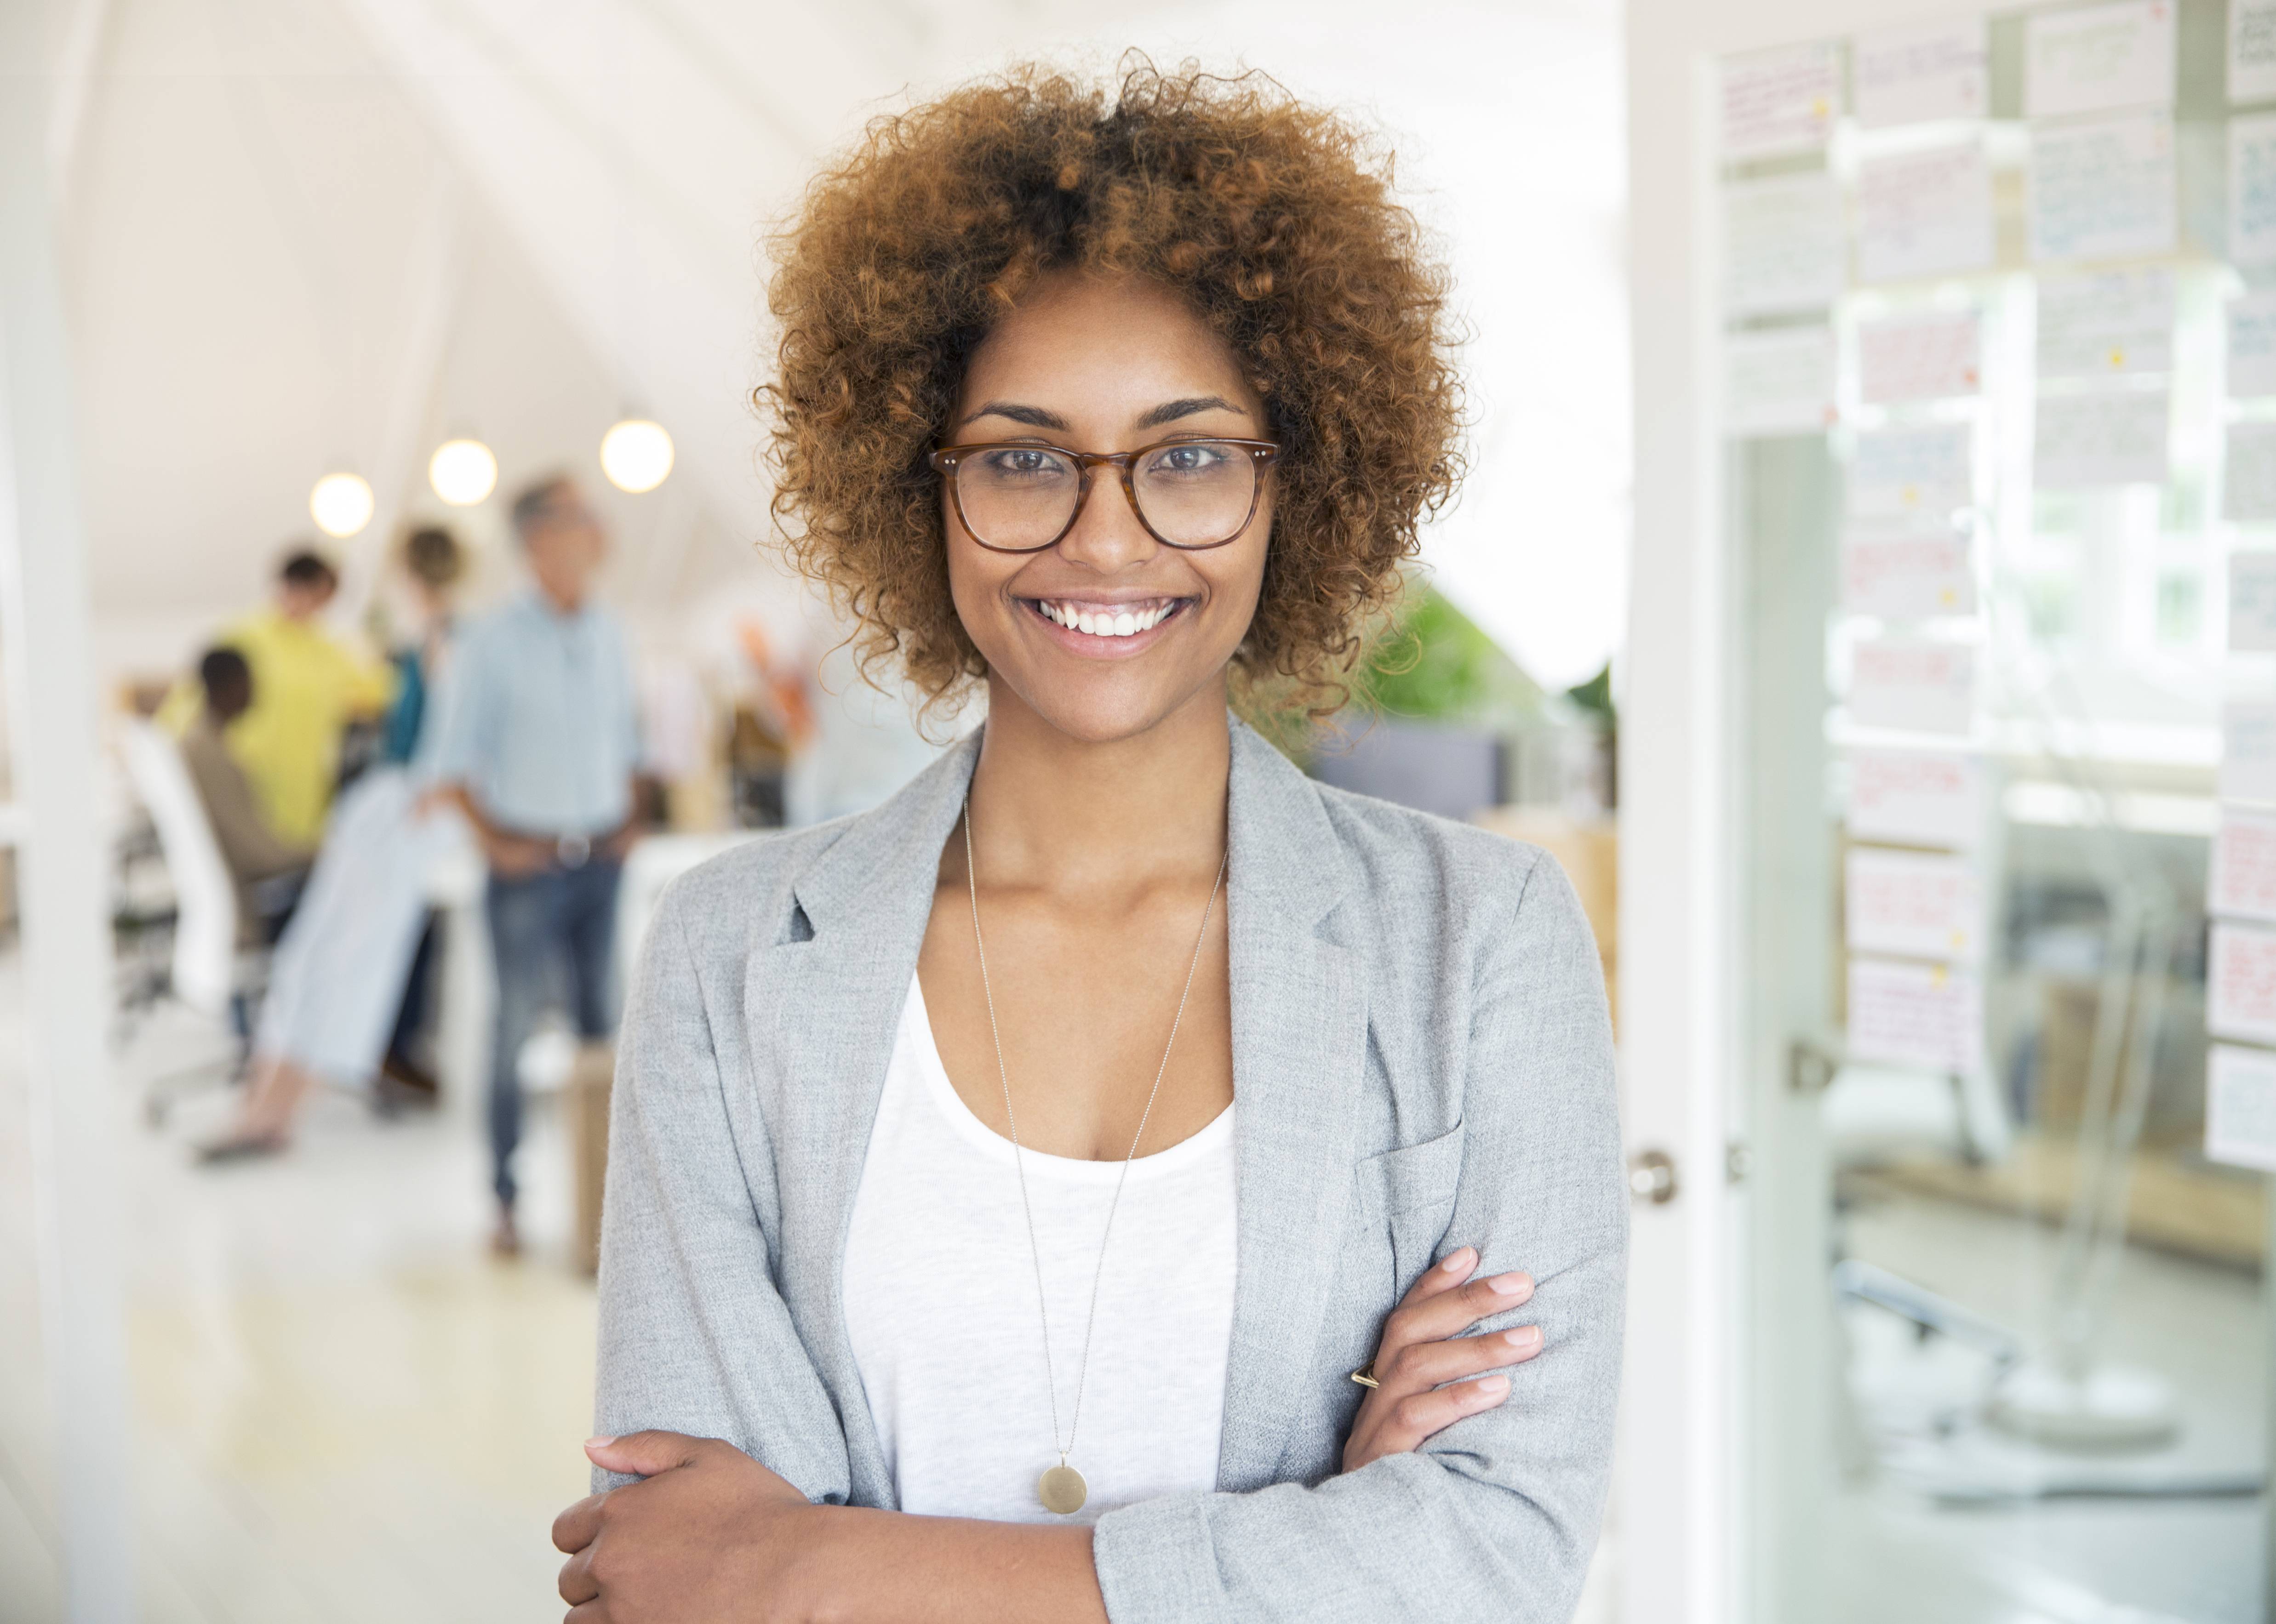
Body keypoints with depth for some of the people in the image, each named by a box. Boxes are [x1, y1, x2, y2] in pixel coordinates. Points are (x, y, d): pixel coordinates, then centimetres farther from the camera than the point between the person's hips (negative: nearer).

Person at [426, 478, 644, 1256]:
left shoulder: (608, 635, 9)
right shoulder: (491, 643, -7)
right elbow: (453, 762, -5)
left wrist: (630, 821, 8)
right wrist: (496, 843, -10)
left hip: (601, 857, 5)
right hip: (529, 863, -5)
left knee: (602, 1019, 7)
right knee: (518, 1025, -1)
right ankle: (506, 1199, 8)